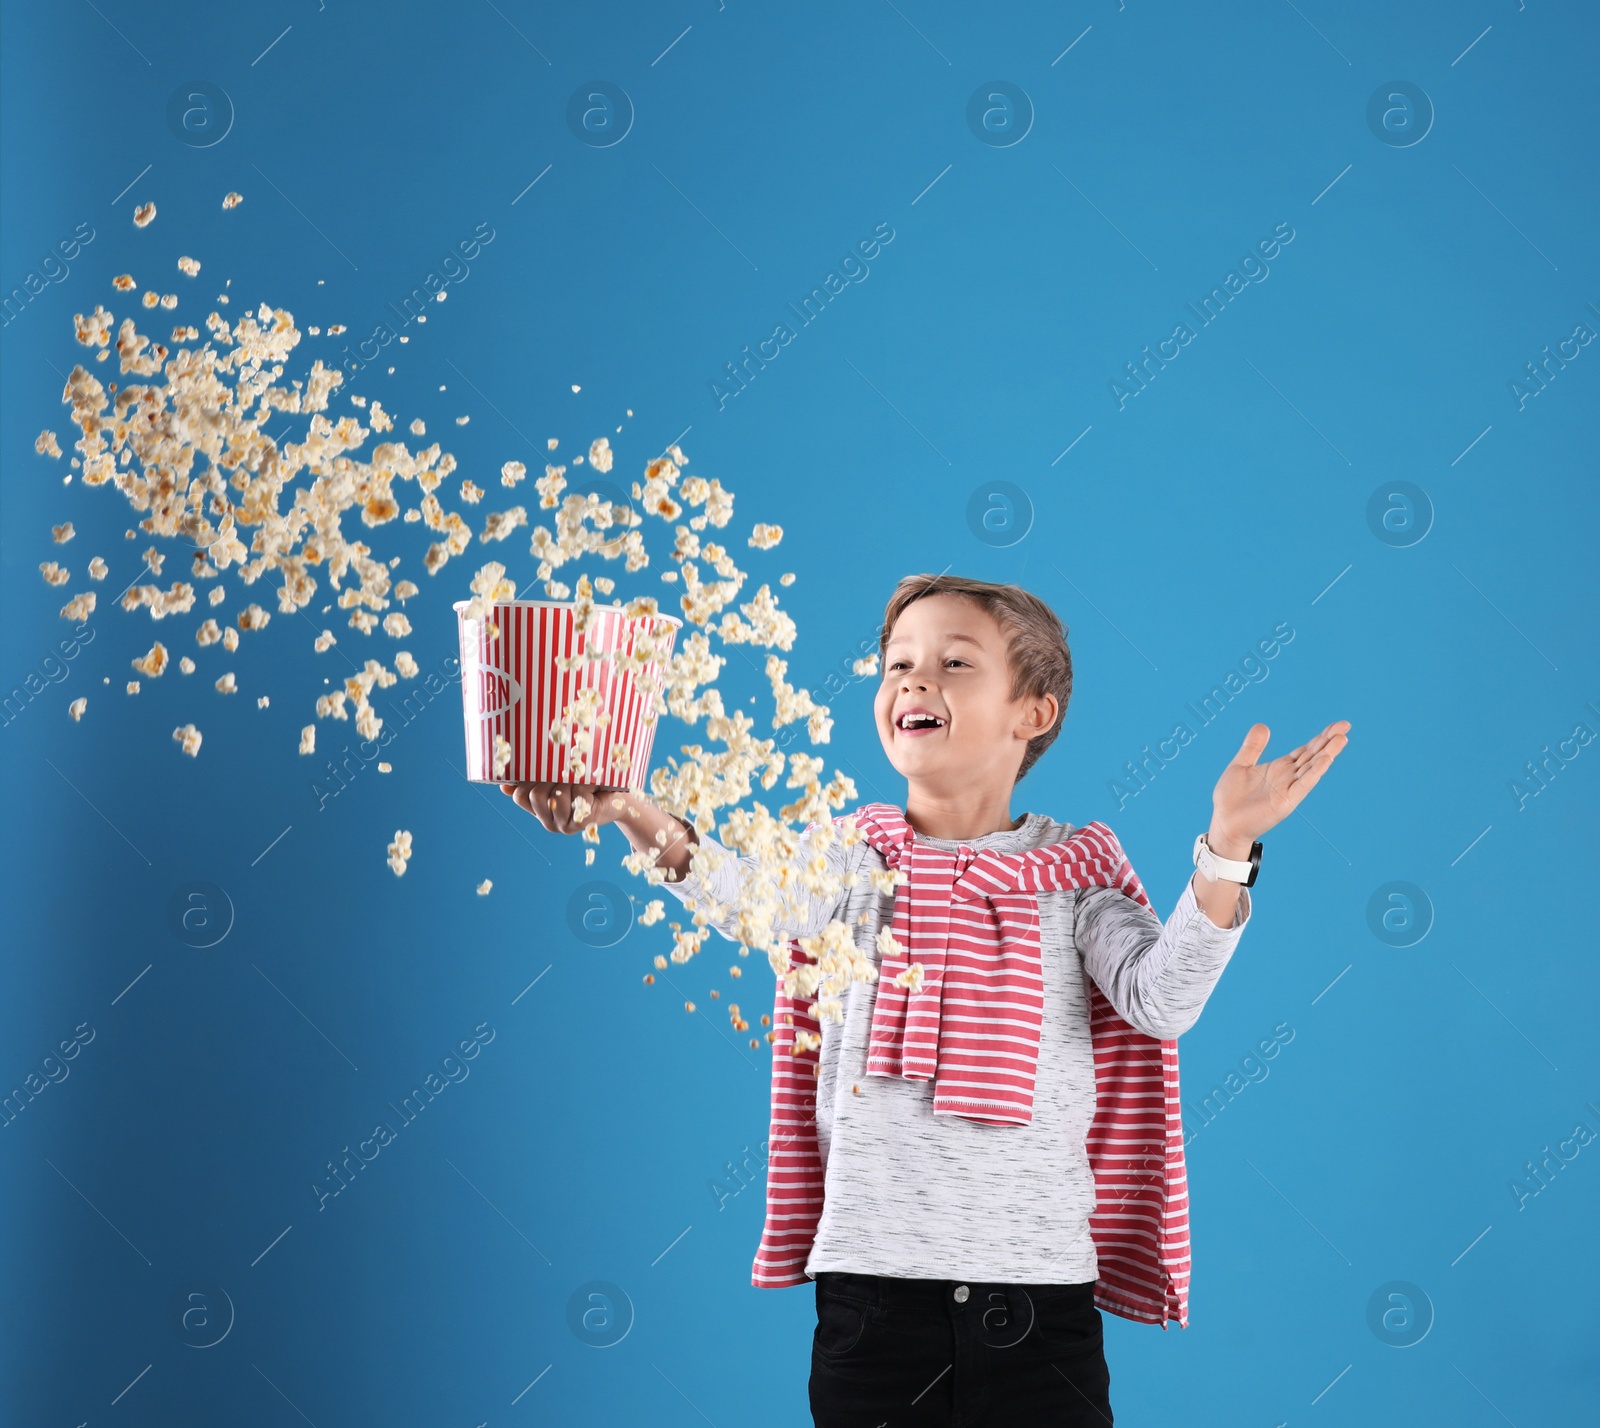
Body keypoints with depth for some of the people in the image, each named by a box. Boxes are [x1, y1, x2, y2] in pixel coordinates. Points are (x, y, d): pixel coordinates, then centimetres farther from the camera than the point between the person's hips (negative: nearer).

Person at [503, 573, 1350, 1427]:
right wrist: (639, 819, -36)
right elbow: (749, 894, -17)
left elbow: (1160, 1001, -11)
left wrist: (1226, 850, -24)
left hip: (1037, 1291, -1)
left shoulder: (1075, 873, 3)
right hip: (870, 1281, 1)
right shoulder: (851, 860, 4)